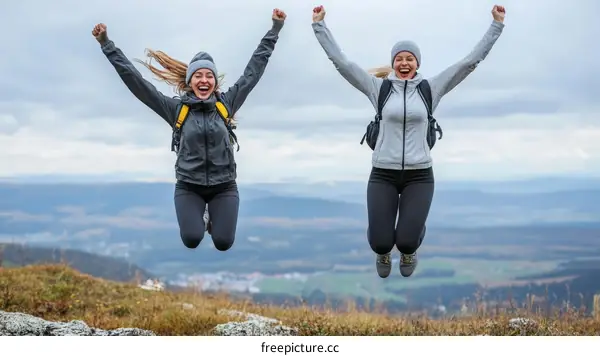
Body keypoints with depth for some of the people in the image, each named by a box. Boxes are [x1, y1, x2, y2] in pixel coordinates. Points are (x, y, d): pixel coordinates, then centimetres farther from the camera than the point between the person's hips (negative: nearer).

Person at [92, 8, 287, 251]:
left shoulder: (226, 103, 0)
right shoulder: (177, 108, -3)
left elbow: (254, 70, 4)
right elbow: (134, 80, -4)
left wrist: (275, 29, 7)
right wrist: (106, 45, -6)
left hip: (224, 186, 1)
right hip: (189, 186, -1)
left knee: (224, 242, -9)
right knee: (191, 239, -18)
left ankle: (215, 218, 28)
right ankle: (197, 217, 20)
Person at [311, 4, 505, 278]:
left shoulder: (431, 88, 2)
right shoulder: (379, 88, 1)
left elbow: (470, 61, 1)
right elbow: (340, 60, 0)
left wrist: (497, 25, 0)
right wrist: (319, 25, -1)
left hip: (419, 175, 0)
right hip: (383, 174, 0)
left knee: (407, 242, -13)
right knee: (380, 242, -8)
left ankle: (408, 251, 28)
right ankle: (383, 252, 33)